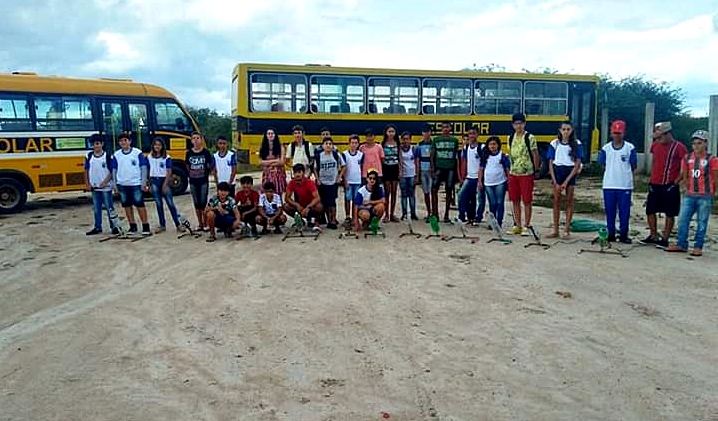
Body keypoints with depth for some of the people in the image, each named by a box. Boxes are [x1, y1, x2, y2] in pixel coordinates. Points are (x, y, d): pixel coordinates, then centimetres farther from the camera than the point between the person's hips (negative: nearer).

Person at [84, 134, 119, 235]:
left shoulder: (108, 156, -7)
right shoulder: (89, 156, 4)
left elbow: (112, 172, -7)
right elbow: (86, 171, 11)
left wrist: (105, 182, -16)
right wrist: (87, 184, 3)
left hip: (106, 187, -4)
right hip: (94, 187, 4)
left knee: (109, 207, 0)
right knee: (96, 209, 11)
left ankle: (114, 226, 8)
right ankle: (97, 227, 20)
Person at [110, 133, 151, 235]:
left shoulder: (138, 153, -4)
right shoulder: (116, 155, 6)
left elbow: (144, 168, -3)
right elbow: (114, 170, 11)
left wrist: (144, 183, -8)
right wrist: (115, 184, 6)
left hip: (136, 184, -4)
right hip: (122, 185, 4)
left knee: (140, 205, -3)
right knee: (127, 206, 9)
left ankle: (145, 226, 4)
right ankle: (132, 226, 19)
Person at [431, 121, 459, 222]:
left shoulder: (454, 140, 8)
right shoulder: (436, 140, 6)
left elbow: (456, 156, 10)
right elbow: (432, 155, 5)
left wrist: (457, 169, 5)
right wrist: (432, 169, -4)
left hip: (450, 168, 1)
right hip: (438, 168, 0)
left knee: (449, 191, 4)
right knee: (434, 190, -6)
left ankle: (446, 215, 12)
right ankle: (435, 214, 3)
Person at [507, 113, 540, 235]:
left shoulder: (530, 138, -7)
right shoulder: (510, 138, 9)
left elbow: (535, 155, -4)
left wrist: (536, 171, -3)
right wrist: (510, 170, 11)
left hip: (526, 174, -5)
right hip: (513, 173, 5)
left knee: (527, 201, 0)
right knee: (515, 201, 9)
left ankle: (526, 227, 8)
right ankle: (518, 226, 18)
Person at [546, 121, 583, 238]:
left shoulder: (576, 144, -2)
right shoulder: (554, 143, 2)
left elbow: (577, 164, -6)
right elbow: (550, 164, 2)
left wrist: (566, 182, -12)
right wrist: (555, 182, -6)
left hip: (571, 173, -1)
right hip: (557, 172, 1)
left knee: (569, 201, 2)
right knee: (556, 201, 3)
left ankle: (567, 230, 9)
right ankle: (555, 230, 8)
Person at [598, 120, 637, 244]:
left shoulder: (630, 148, -1)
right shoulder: (605, 148, 3)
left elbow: (634, 166, 6)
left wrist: (624, 173, 6)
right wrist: (612, 173, 6)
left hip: (625, 186, -1)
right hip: (609, 185, 1)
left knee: (625, 211, 2)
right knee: (610, 211, 6)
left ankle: (623, 235, 11)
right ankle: (611, 234, 15)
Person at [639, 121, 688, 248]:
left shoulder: (679, 147, -10)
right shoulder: (655, 145, 8)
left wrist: (676, 181, -11)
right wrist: (651, 178, 13)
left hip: (670, 186, -6)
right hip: (654, 185, 6)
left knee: (669, 214, 3)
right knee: (650, 211, 9)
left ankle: (665, 239, 11)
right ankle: (654, 236, 23)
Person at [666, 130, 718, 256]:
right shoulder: (687, 159, 7)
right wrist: (688, 187, 8)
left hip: (705, 196, -4)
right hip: (689, 195, 4)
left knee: (701, 222, 3)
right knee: (683, 220, 4)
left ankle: (698, 247, 10)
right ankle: (681, 244, 14)